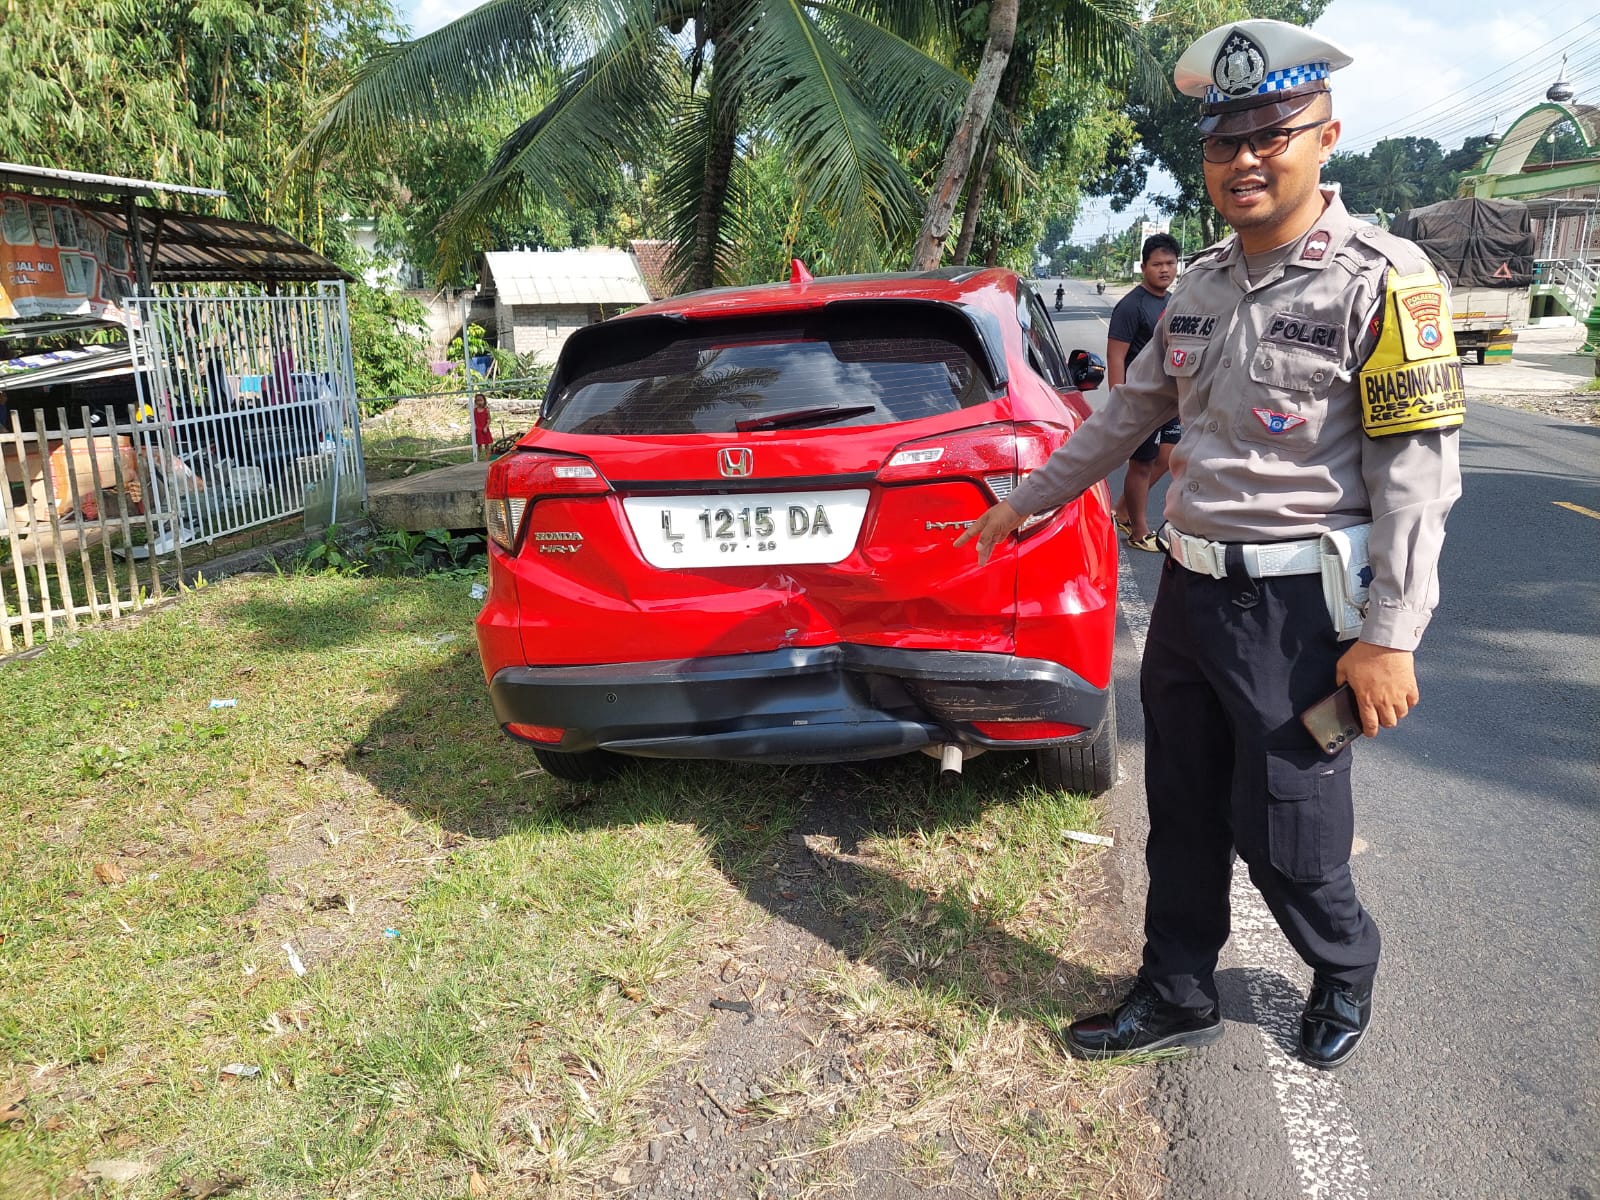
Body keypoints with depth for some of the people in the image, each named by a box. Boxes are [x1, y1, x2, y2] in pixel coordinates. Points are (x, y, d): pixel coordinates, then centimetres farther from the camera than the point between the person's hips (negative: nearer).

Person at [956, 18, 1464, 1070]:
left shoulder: (1382, 279, -10)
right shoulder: (1199, 287, 10)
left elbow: (1420, 468, -14)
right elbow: (1128, 414, 20)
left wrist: (1391, 636, -18)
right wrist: (1024, 502, 24)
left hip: (1299, 608, -6)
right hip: (1189, 590, 7)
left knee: (1284, 836, 4)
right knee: (1184, 817, 14)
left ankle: (1346, 974, 34)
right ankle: (1179, 995, 31)